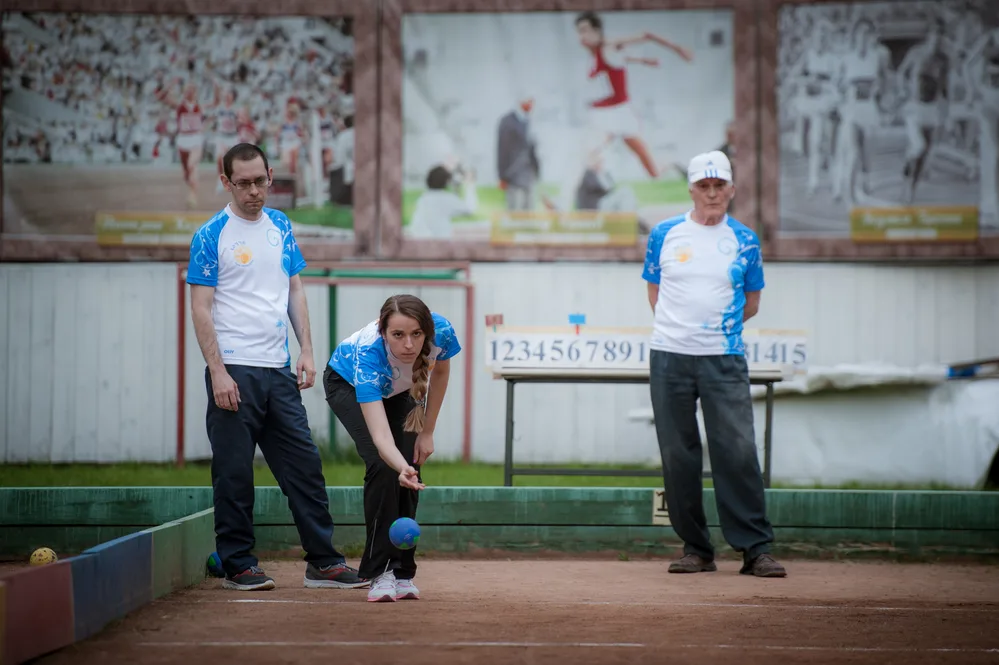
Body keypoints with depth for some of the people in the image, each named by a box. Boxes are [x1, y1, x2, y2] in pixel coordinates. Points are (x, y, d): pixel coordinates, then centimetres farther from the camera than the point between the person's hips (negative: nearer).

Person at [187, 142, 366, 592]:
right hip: (234, 372, -5)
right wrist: (218, 372, -15)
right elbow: (200, 308, -8)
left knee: (304, 464, 5)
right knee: (234, 471, -1)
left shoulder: (280, 226, 12)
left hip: (278, 370, 5)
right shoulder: (211, 236, -4)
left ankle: (323, 562, 9)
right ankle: (238, 566, 8)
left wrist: (306, 350, 7)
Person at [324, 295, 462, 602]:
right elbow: (380, 434, -53)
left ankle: (402, 572, 2)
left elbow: (440, 371, -9)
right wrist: (401, 468, -73)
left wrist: (427, 432, -6)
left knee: (411, 472, -9)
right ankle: (380, 572, -13)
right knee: (383, 466, -21)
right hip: (347, 383, -4)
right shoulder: (368, 354, -46)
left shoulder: (441, 332, -35)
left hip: (400, 390, 4)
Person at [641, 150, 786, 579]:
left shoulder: (744, 241, 6)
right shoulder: (665, 234, 8)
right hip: (669, 357, 1)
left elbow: (751, 303, 14)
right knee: (678, 455, 2)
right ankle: (695, 548, 11)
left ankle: (756, 549, -8)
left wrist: (718, 327, 3)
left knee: (738, 451, -10)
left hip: (724, 360, -1)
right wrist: (680, 328, 6)